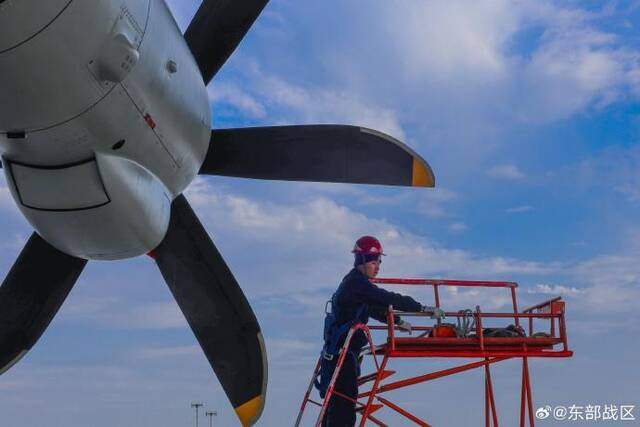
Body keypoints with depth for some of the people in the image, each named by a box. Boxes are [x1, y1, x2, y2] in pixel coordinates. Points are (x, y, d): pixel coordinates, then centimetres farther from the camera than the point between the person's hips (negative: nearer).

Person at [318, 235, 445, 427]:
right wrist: (424, 308, -19)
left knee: (336, 404, 13)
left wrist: (398, 322, 23)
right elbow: (388, 299, -21)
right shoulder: (357, 283, -14)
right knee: (344, 405, -13)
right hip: (341, 354, -10)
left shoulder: (353, 282, 17)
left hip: (336, 353, 10)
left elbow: (375, 308, 28)